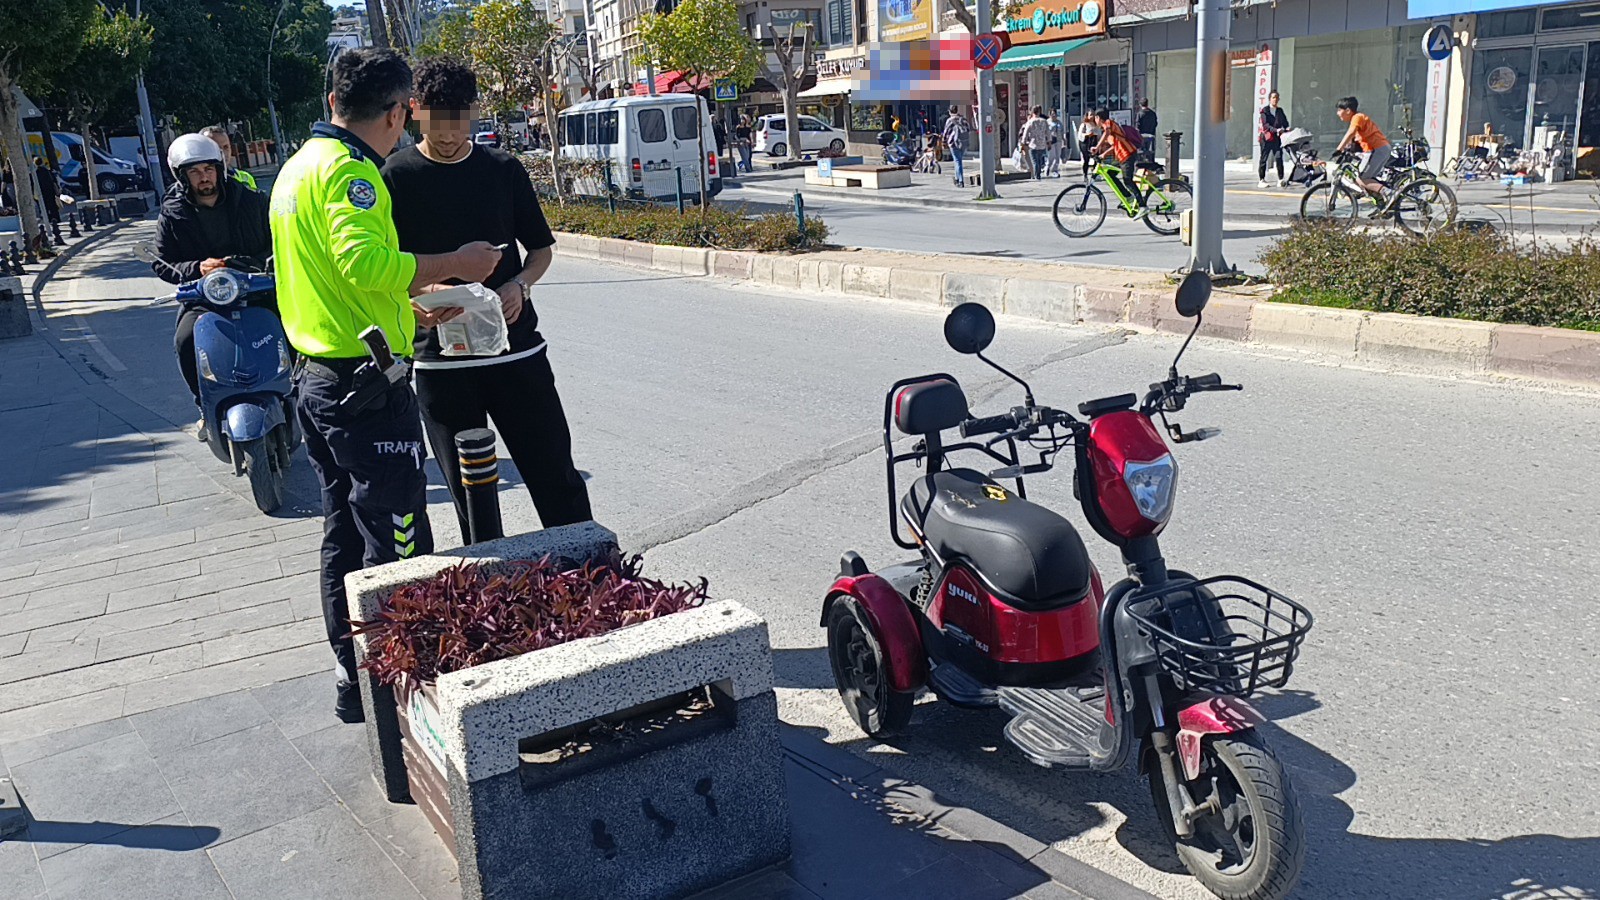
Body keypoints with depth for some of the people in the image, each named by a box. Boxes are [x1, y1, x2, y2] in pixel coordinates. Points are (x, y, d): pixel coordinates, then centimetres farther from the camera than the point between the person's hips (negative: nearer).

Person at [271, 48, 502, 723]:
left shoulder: (299, 165, 17)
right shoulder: (347, 168, -15)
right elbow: (364, 263, -31)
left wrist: (411, 314, 24)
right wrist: (455, 263, -20)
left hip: (318, 379, 10)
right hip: (367, 386, -10)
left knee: (345, 535, 17)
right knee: (397, 545, -3)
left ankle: (352, 676, 27)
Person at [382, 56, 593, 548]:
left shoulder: (504, 169, 6)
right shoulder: (396, 177, 0)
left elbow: (542, 248, 14)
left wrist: (520, 285, -8)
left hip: (517, 348, 2)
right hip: (440, 359, -1)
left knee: (557, 480, 3)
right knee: (470, 496, 7)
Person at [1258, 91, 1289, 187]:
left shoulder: (1280, 110, 15)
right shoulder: (1265, 110, -1)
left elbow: (1285, 122, 12)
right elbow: (1265, 124, -12)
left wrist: (1286, 128, -11)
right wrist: (1276, 130, -25)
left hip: (1277, 137, 3)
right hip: (1266, 137, -3)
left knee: (1279, 158, -7)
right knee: (1264, 158, 1)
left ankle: (1280, 179, -6)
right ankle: (1261, 180, 8)